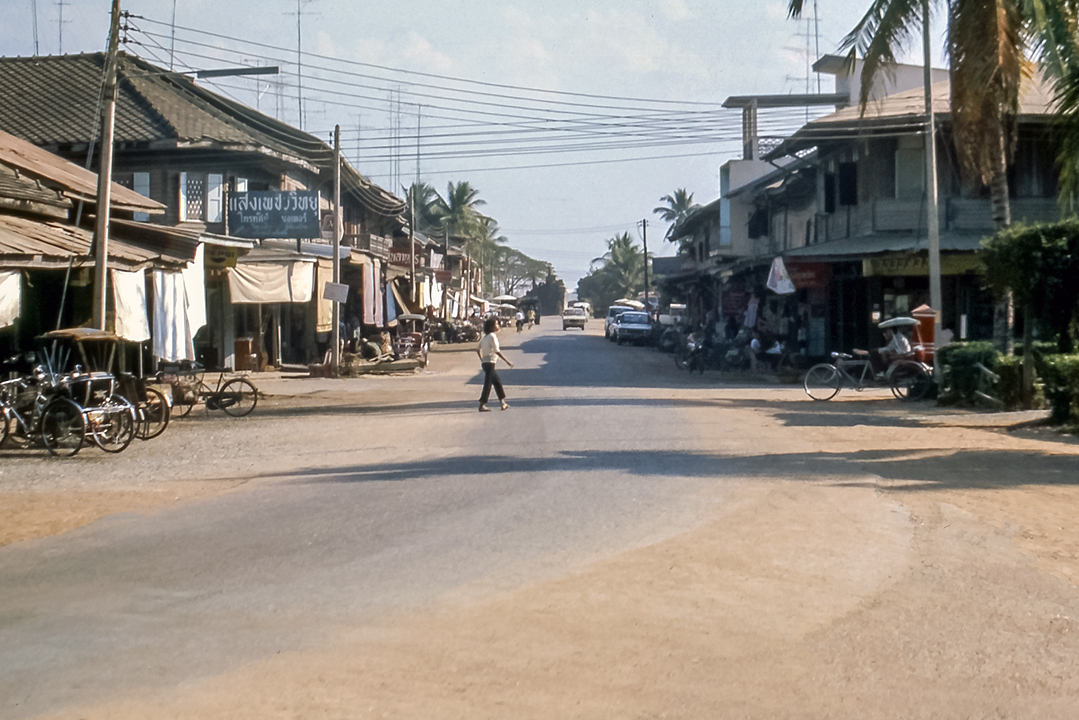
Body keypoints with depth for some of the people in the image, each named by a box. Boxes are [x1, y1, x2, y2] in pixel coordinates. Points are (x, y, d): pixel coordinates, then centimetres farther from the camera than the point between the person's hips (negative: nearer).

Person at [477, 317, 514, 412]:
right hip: (490, 363, -9)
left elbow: (478, 349, 16)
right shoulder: (492, 336, -15)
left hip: (485, 362, 9)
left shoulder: (484, 336, 12)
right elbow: (497, 351, -20)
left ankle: (503, 403, 20)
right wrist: (507, 361, -17)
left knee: (497, 381, 16)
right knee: (488, 383, -5)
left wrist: (482, 360, 22)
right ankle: (482, 405, -3)